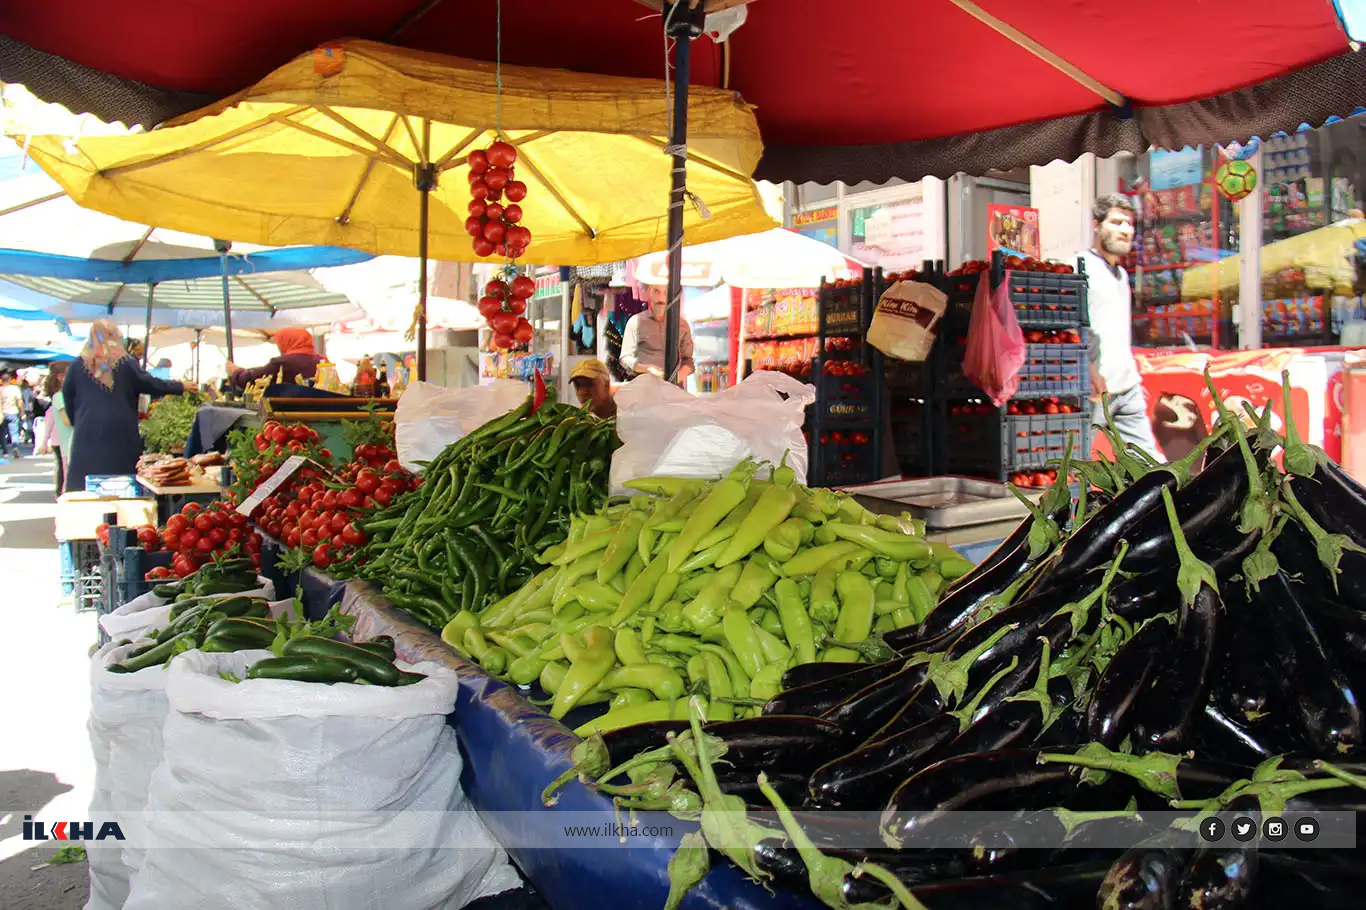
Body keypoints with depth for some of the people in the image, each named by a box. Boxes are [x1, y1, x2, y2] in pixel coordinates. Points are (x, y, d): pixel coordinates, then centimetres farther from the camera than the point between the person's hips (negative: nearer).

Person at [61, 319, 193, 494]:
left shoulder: (79, 364, 5)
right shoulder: (126, 363, -2)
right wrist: (181, 387, 14)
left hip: (87, 432, 2)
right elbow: (149, 384, 2)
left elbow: (67, 393, 12)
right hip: (120, 432, -1)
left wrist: (75, 421, 24)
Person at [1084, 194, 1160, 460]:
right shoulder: (1081, 267, -6)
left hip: (1128, 388, 8)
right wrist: (1091, 374, -24)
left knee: (1147, 458, 6)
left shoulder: (1121, 273, 22)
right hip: (1095, 389, -8)